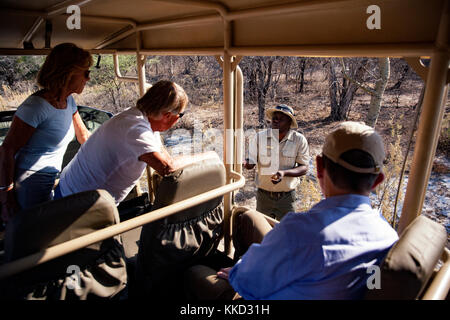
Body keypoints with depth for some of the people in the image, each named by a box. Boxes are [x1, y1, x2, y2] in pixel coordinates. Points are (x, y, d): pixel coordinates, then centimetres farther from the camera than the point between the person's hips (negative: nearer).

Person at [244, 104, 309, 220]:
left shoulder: (299, 140, -7)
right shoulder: (259, 137, -6)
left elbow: (304, 168, -6)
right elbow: (250, 163, -5)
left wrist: (284, 173, -25)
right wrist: (243, 162, -29)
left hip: (287, 197, 0)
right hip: (263, 196, 1)